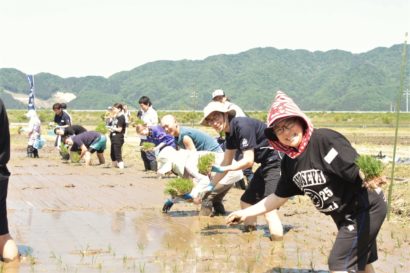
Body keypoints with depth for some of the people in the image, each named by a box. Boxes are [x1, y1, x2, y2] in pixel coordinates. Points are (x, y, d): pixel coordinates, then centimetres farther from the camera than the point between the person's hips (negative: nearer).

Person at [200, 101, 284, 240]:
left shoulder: (242, 126, -21)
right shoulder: (230, 132, 8)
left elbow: (249, 161, -21)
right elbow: (226, 162, 16)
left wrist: (223, 170, -18)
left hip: (279, 161, -10)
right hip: (267, 164, 10)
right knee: (246, 202, 16)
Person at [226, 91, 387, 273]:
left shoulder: (325, 139, -24)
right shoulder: (289, 162, 0)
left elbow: (357, 168, -33)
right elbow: (279, 197, 13)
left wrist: (369, 179, -54)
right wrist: (246, 213, 12)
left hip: (365, 209, -8)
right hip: (344, 217, 8)